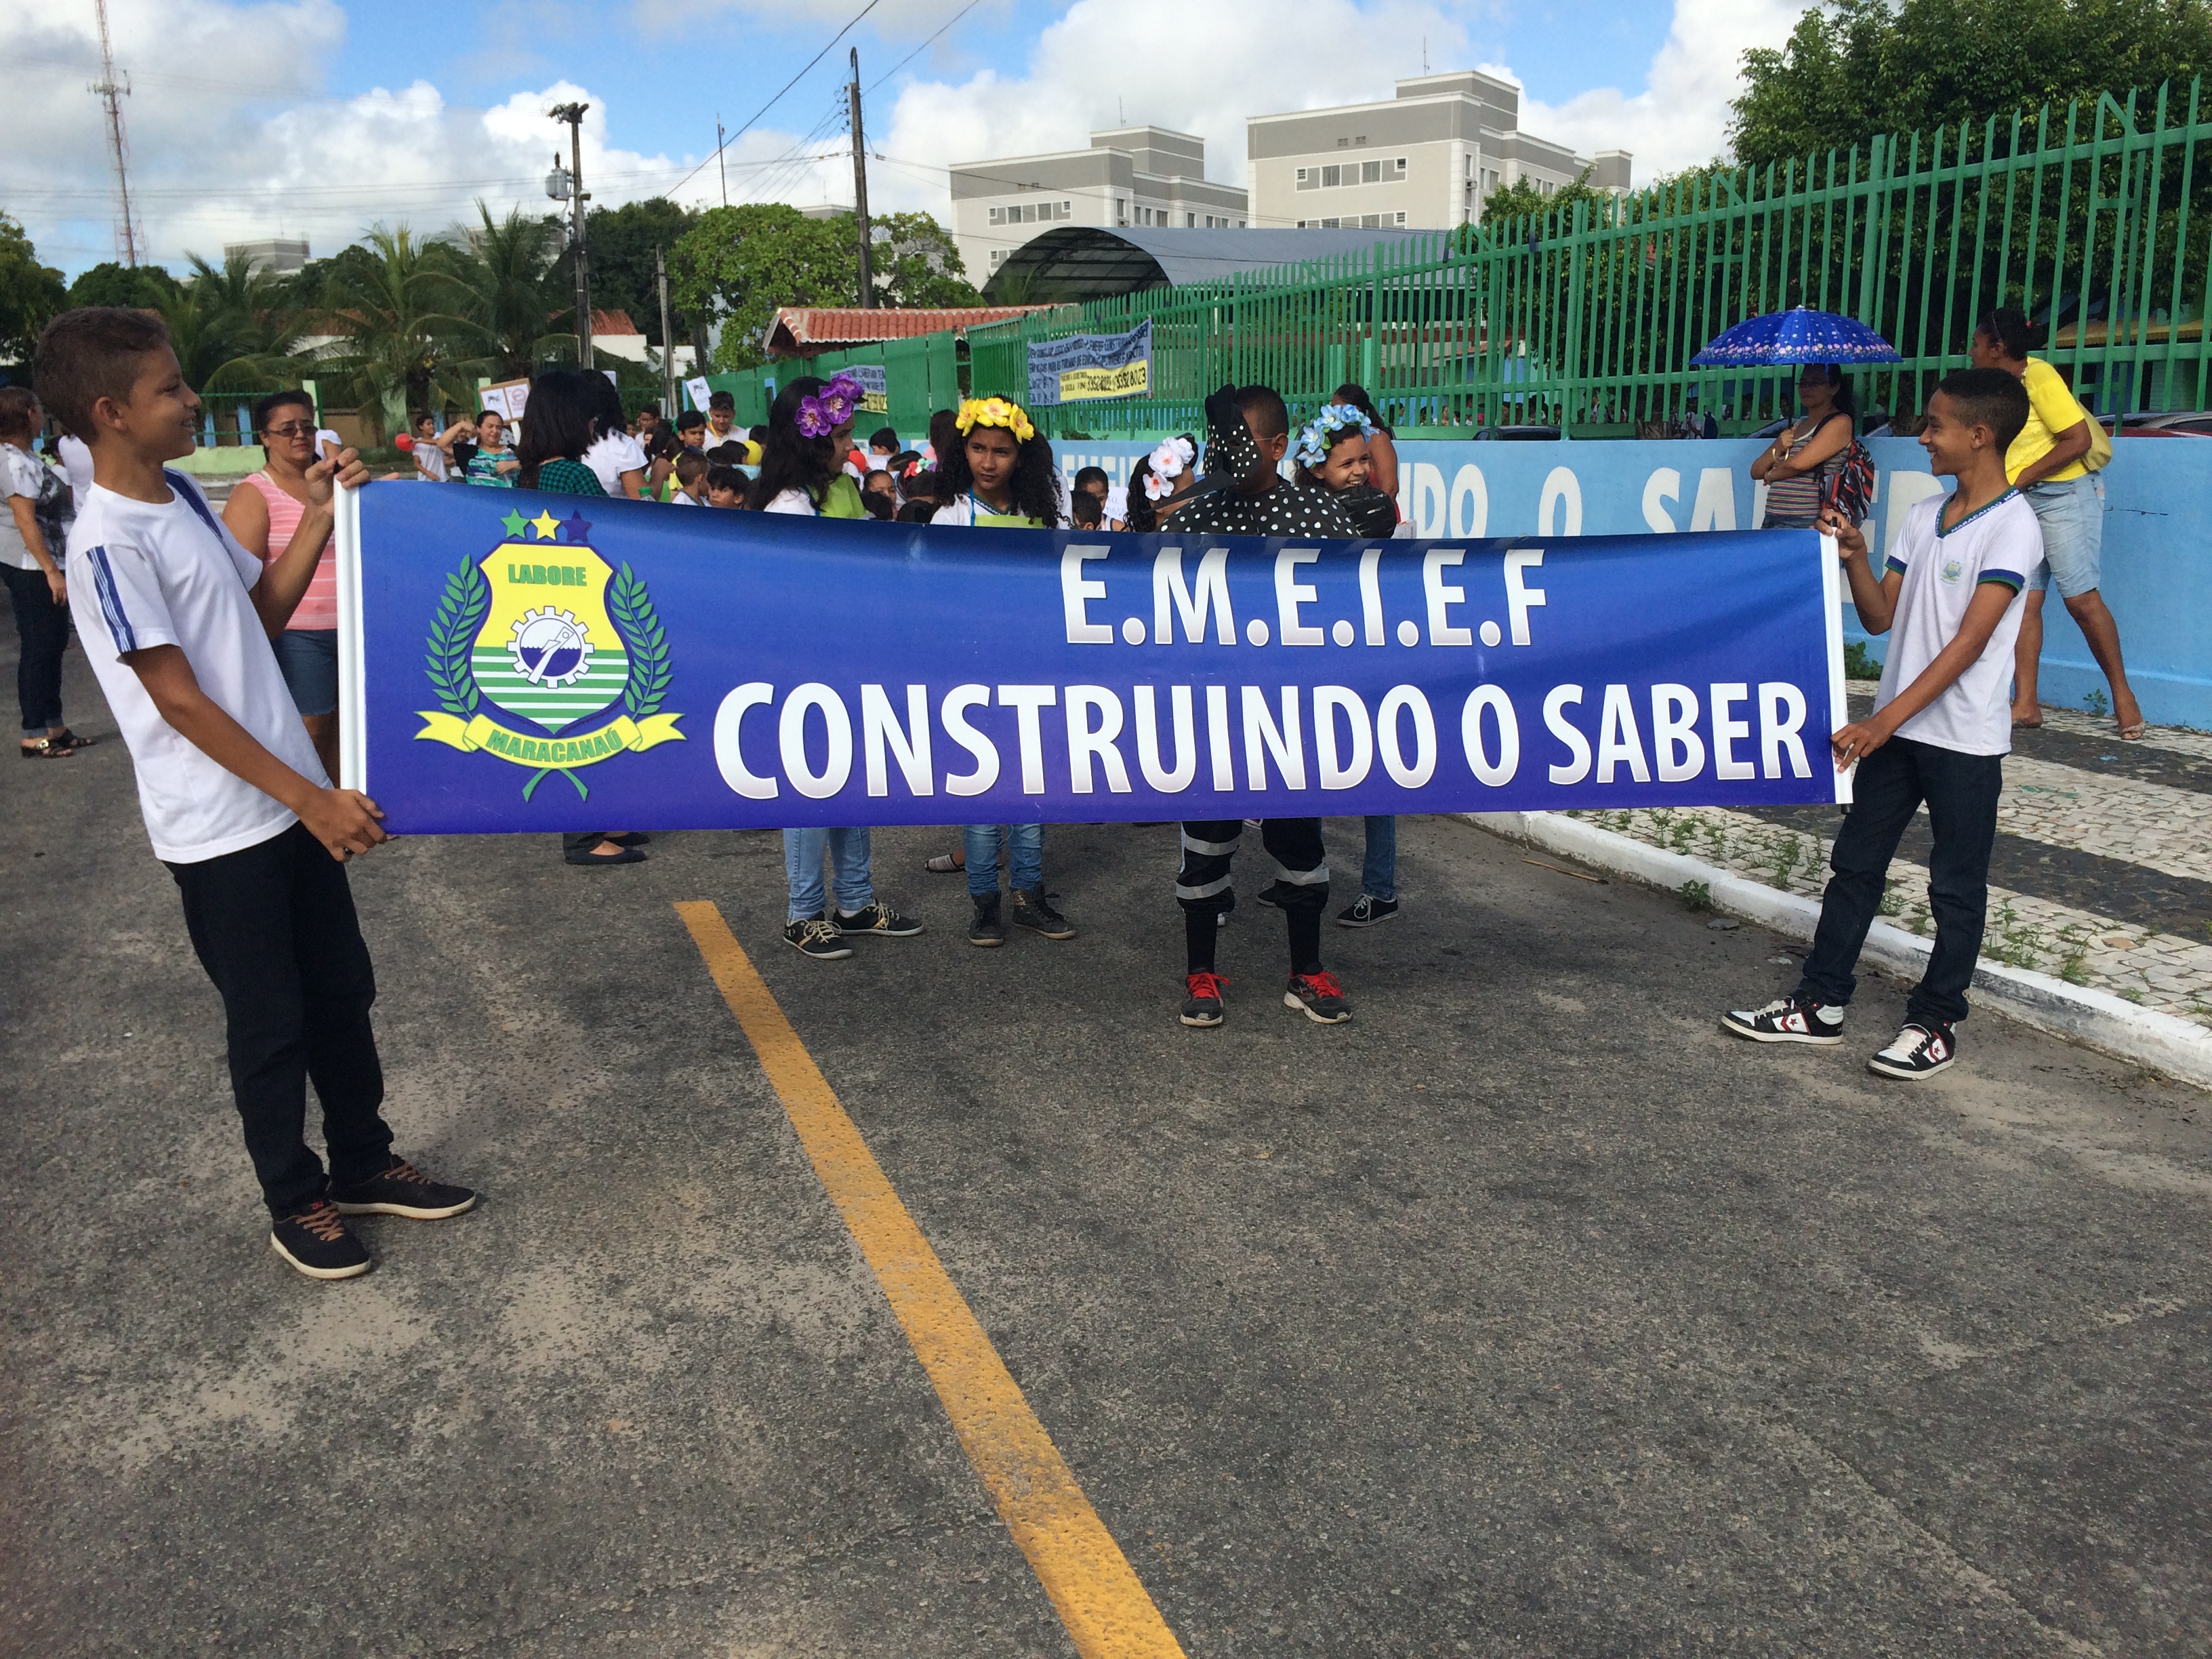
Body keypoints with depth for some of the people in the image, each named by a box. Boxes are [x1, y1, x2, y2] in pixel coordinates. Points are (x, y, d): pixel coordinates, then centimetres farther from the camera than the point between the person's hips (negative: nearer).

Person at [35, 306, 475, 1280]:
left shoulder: (182, 496, 7)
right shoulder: (109, 545, -18)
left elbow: (264, 612, 16)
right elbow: (179, 701, -19)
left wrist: (321, 515, 5)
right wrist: (312, 798, -20)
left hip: (291, 800, 8)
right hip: (218, 831, -8)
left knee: (343, 991, 16)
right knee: (271, 1024, 6)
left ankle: (364, 1163, 33)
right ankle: (296, 1202, 24)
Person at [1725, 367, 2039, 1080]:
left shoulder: (2013, 526, -12)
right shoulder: (1924, 517, 9)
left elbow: (1968, 642, -19)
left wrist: (1887, 719, -25)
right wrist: (1854, 557, -6)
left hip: (1965, 739, -7)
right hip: (1896, 727, 7)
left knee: (1957, 886, 6)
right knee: (1854, 863, 10)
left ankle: (1936, 1023, 17)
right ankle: (1821, 1003, 19)